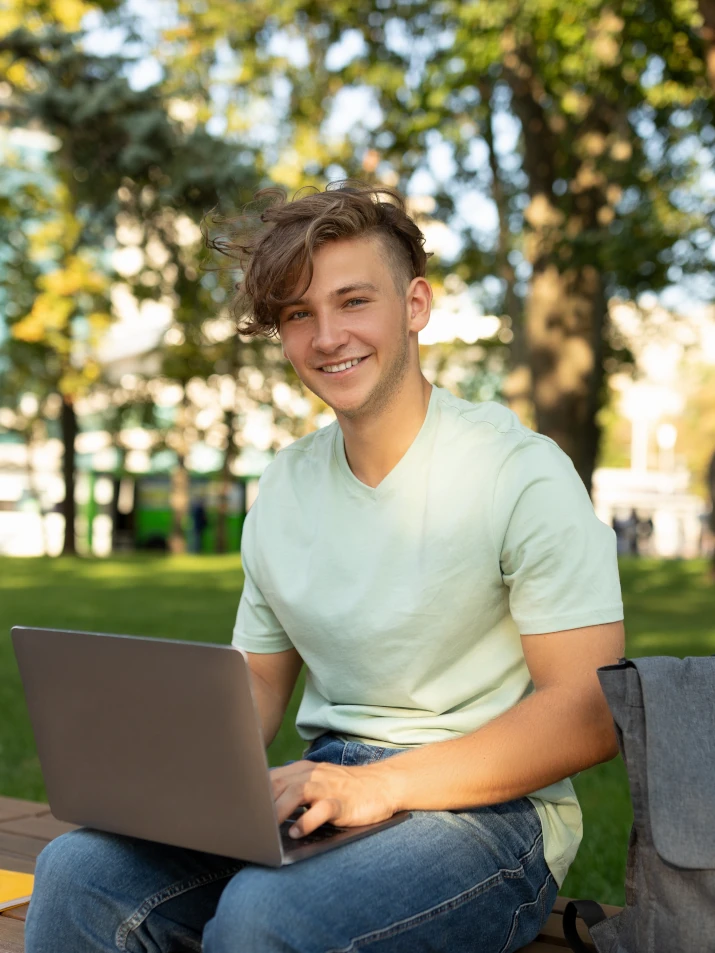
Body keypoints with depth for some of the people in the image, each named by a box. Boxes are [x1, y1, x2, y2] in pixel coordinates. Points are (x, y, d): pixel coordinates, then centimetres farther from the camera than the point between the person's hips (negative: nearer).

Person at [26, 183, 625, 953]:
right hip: (322, 794, 5)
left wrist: (380, 784, -23)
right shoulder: (283, 489, 11)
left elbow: (591, 715, -15)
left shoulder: (518, 472, -9)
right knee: (77, 873, -18)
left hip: (487, 809, -5)